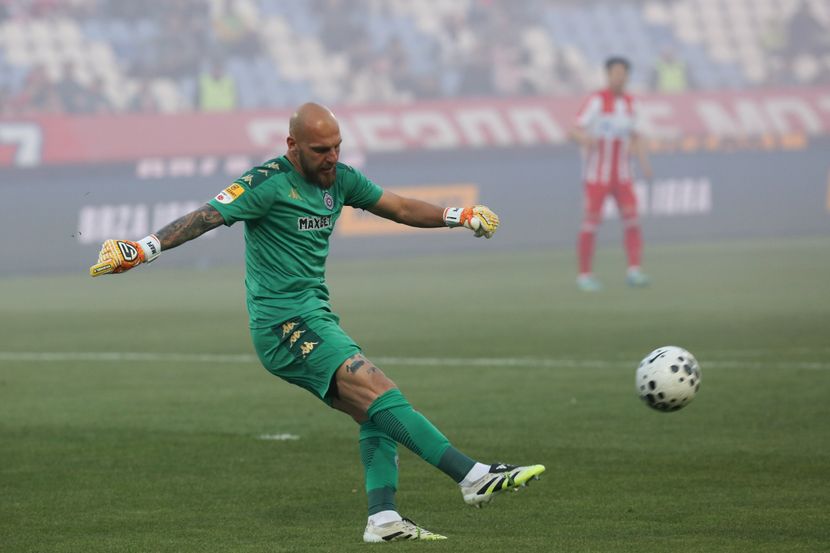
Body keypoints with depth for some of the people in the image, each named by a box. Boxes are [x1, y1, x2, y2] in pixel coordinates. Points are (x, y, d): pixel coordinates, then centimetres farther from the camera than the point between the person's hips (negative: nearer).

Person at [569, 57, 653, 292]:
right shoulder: (596, 100, -10)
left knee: (632, 219, -10)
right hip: (596, 174, -5)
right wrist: (586, 139, -40)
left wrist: (644, 160, 3)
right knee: (591, 223, -4)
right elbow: (575, 132, -16)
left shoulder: (629, 103, 8)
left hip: (621, 174, 5)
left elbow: (635, 137, 18)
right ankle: (584, 275, 6)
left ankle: (634, 271, -12)